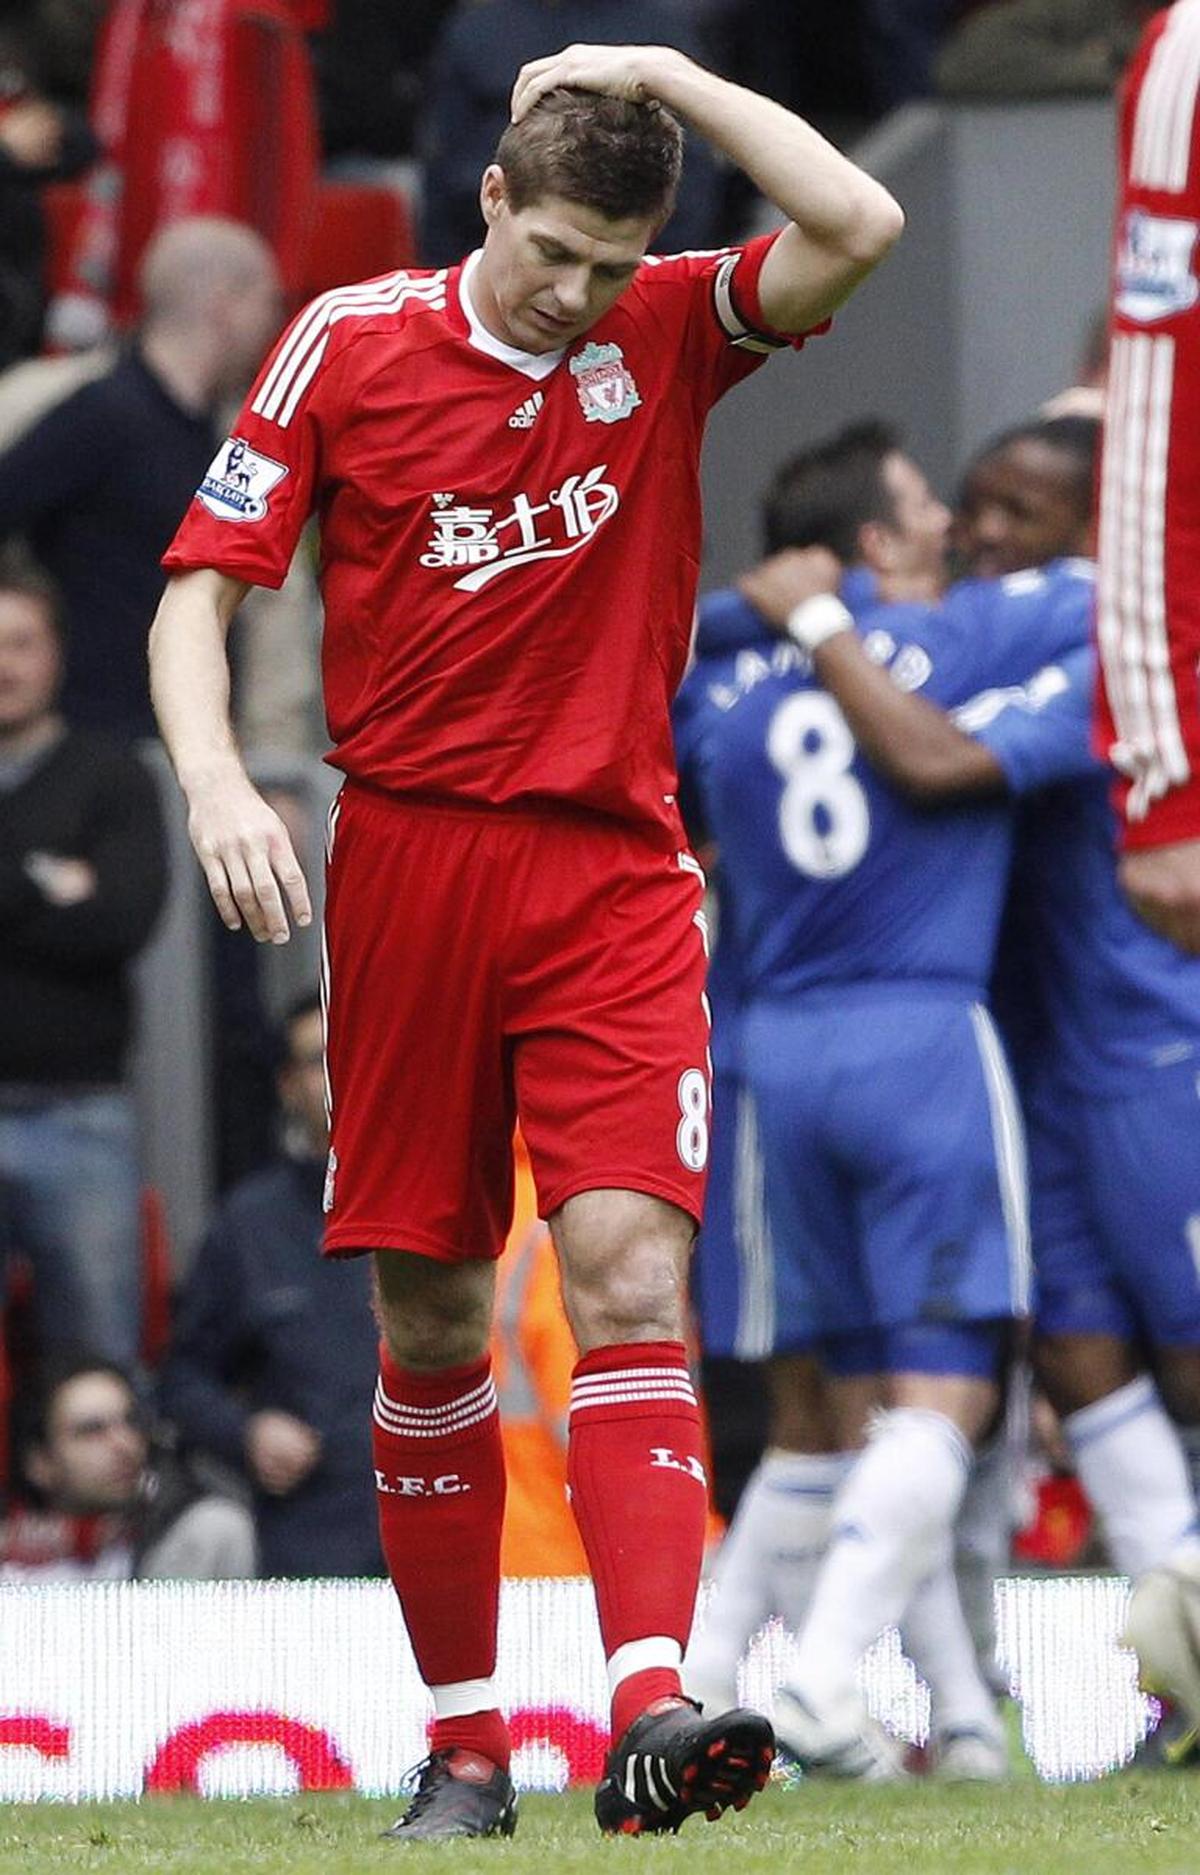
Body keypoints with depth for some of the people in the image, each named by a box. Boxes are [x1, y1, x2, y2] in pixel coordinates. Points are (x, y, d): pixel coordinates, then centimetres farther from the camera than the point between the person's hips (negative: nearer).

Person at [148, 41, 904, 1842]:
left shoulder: (670, 334, 4)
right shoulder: (349, 345, 2)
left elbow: (859, 227, -12)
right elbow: (199, 590, 3)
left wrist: (668, 76, -9)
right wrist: (215, 778, -14)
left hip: (615, 870, 0)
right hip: (407, 863, 0)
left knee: (632, 1268, -15)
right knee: (430, 1318, 3)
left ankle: (652, 1708, -26)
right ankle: (464, 1743, 12)